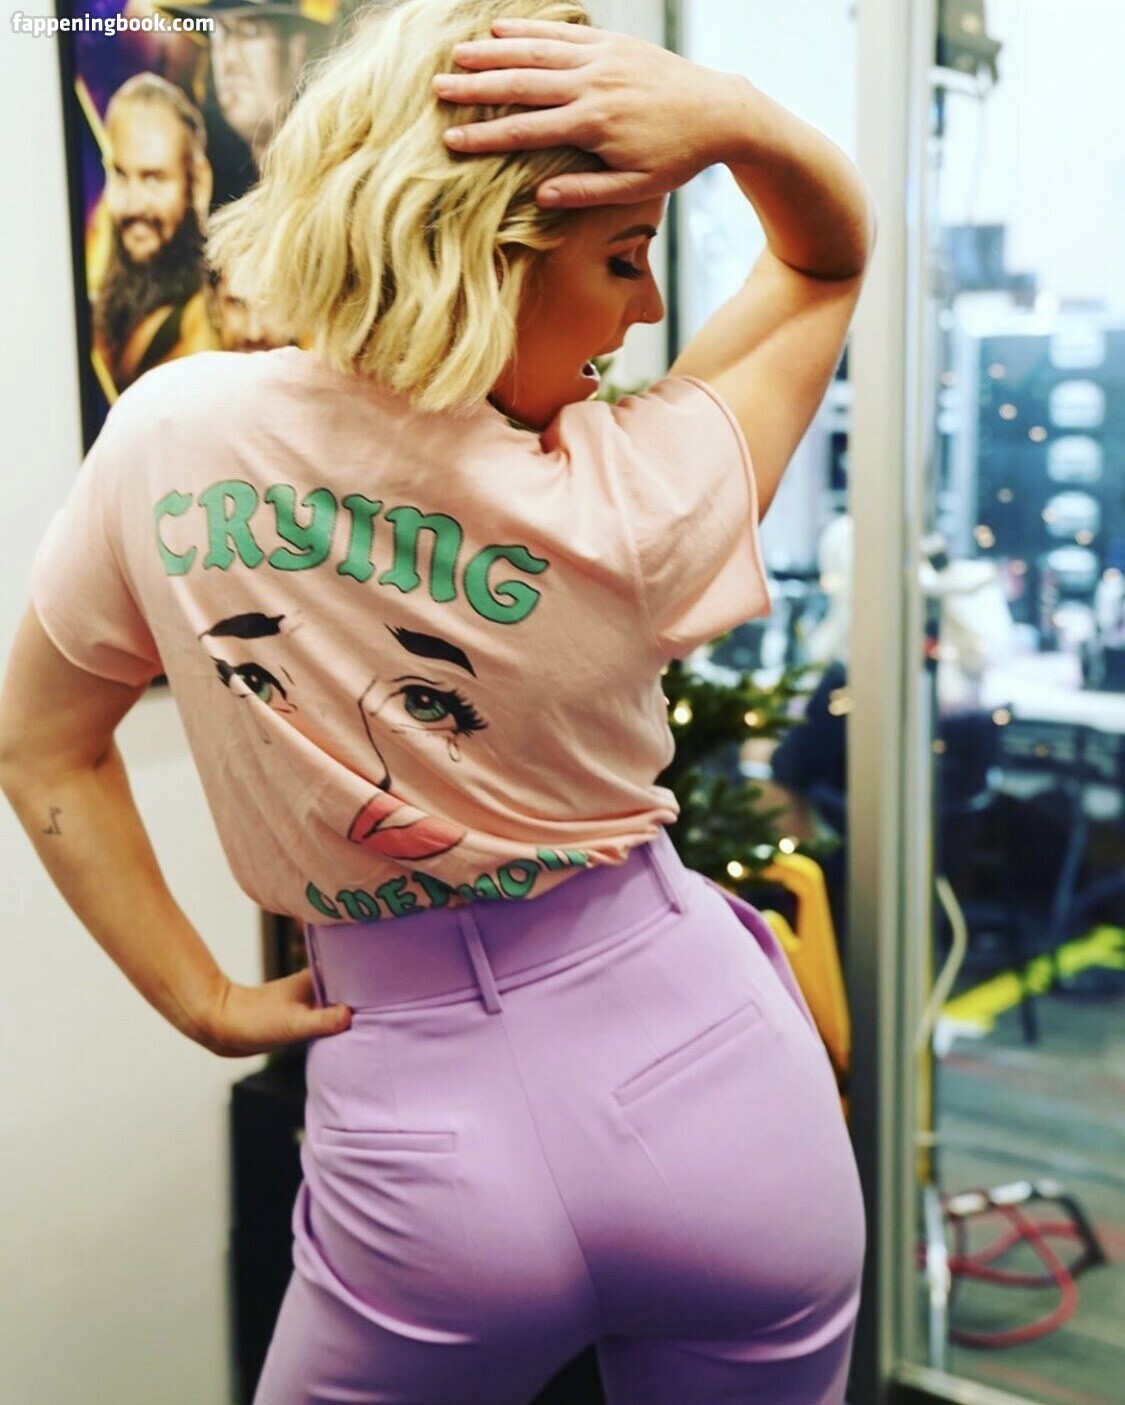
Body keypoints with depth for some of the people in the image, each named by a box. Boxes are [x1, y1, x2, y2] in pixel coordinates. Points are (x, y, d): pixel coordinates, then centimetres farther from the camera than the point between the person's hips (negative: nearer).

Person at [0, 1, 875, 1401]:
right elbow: (833, 253, 2)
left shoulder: (170, 439, -9)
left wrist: (205, 1004, 6)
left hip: (420, 1131, 1)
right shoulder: (634, 509, -16)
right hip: (712, 1078, 0)